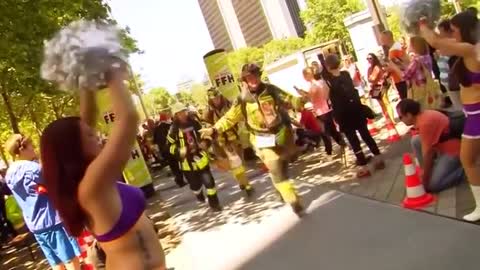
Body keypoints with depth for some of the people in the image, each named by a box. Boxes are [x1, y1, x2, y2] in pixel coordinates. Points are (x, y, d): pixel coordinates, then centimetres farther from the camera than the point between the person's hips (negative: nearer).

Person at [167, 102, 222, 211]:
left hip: (200, 157, 1)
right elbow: (171, 147, -6)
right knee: (195, 183, 15)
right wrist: (182, 151, -22)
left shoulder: (195, 123, -2)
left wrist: (204, 143, -8)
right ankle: (200, 197, 47)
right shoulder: (174, 130, -10)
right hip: (187, 161, -1)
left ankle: (213, 202, 15)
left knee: (208, 180, -1)